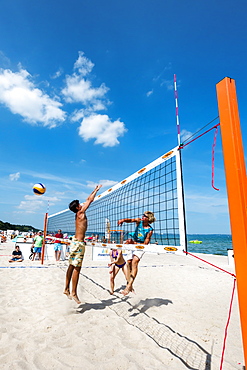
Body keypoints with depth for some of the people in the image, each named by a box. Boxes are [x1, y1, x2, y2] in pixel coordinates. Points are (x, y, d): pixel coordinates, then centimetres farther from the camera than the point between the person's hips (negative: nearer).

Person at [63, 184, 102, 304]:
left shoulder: (79, 214, 12)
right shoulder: (80, 213, -10)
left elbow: (88, 201, 20)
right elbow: (89, 200, -7)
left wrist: (94, 191, 24)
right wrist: (96, 190, 5)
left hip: (75, 241, 10)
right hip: (79, 243, -10)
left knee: (72, 266, 13)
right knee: (76, 268, -5)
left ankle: (66, 289, 22)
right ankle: (73, 293, 1)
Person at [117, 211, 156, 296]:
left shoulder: (150, 230, -15)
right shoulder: (139, 221, -5)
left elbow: (145, 244, -14)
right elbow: (130, 220, -22)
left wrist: (134, 243, -22)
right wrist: (123, 220, -43)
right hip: (133, 243, 5)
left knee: (135, 261, -27)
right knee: (129, 262, 3)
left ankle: (129, 285, -30)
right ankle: (130, 286, 19)